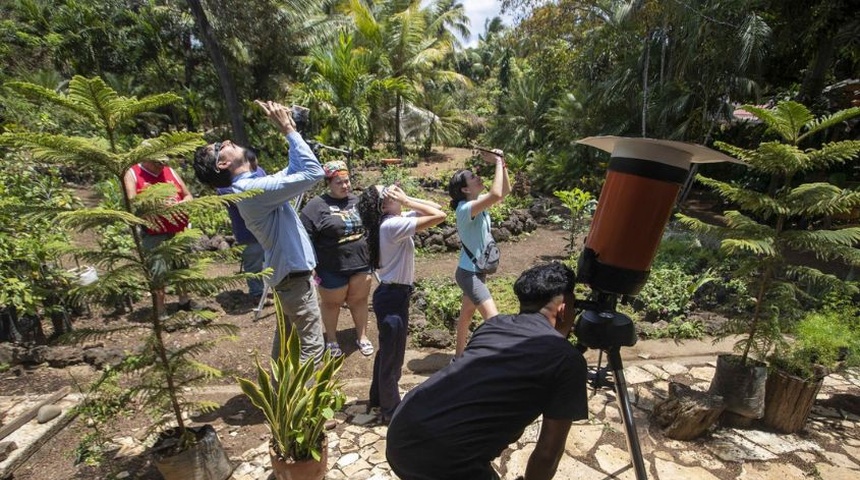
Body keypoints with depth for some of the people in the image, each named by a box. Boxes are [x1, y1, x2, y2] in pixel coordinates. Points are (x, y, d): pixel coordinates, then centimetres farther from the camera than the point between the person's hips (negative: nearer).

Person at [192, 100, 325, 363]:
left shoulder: (253, 183, 6)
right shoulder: (256, 189, -25)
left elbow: (293, 170, 13)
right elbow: (313, 172, -29)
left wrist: (289, 128, 2)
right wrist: (288, 130, -23)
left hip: (288, 271, 10)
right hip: (295, 274, -10)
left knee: (287, 337, 23)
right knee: (311, 346, -3)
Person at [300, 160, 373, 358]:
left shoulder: (357, 200, 6)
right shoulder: (316, 205, -10)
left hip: (361, 263, 4)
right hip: (332, 268, -4)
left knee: (359, 300, 14)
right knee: (331, 303, 13)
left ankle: (362, 336, 33)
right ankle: (331, 339, 34)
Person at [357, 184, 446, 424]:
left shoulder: (393, 221, 5)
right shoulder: (393, 225, -23)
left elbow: (434, 208, 8)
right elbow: (439, 216, -26)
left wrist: (407, 200, -2)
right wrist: (406, 200, -19)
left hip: (391, 293, 10)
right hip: (393, 296, -10)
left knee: (387, 350, 24)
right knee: (392, 354, 7)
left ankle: (379, 398, 42)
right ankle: (391, 409, 25)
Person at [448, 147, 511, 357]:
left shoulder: (478, 203, 2)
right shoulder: (466, 208, -25)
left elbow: (505, 190, 9)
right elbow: (496, 194, -39)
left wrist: (502, 163, -4)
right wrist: (498, 163, -28)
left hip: (476, 271, 10)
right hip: (470, 273, -10)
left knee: (467, 314, 22)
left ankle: (458, 356, 38)